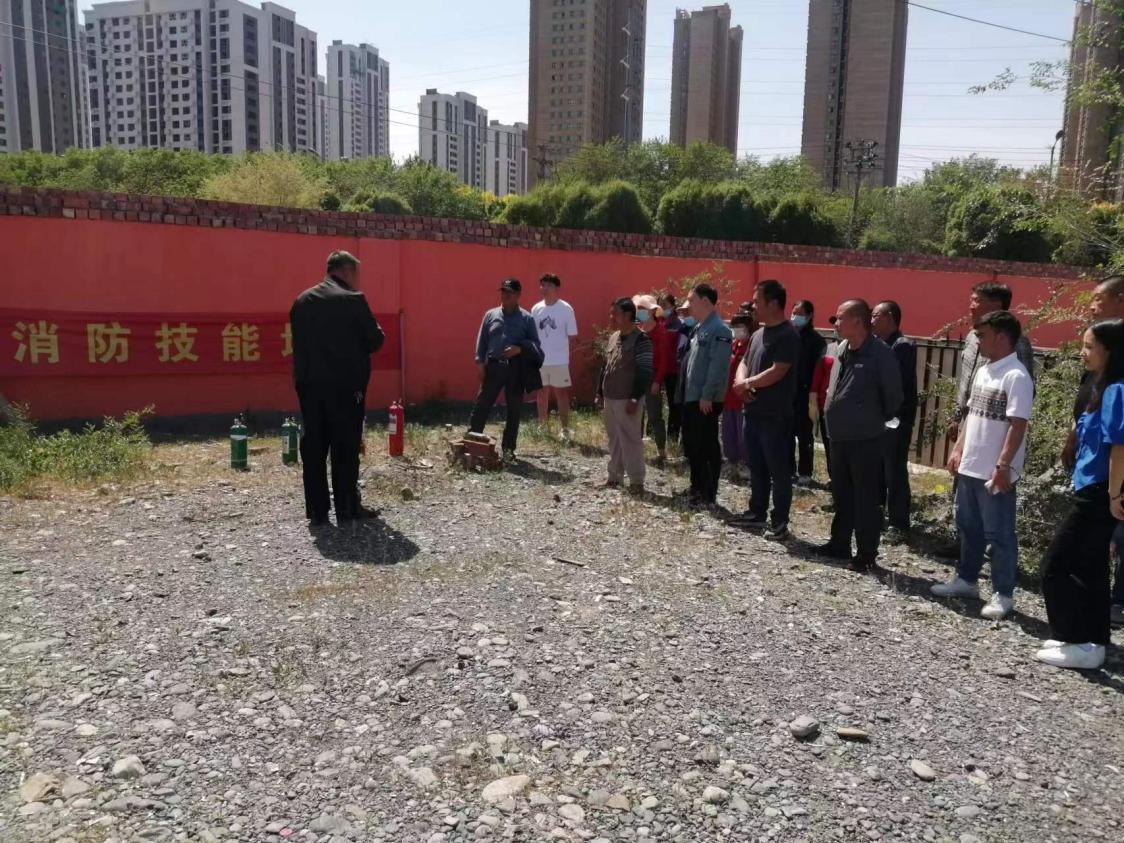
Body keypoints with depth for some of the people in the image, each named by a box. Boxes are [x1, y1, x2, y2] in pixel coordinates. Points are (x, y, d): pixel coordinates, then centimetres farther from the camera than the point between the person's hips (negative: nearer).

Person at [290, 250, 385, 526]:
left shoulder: (302, 300, 10)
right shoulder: (353, 300, -8)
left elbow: (298, 342, 12)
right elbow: (375, 341, -5)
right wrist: (374, 328, 14)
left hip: (309, 383, 5)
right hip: (344, 384, -5)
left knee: (313, 446, 7)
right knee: (346, 447, 3)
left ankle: (317, 510, 11)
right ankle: (347, 507, 9)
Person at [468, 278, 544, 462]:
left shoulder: (527, 318, 3)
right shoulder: (491, 315, 9)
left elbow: (535, 344, 3)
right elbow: (482, 340, 8)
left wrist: (520, 348, -16)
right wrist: (479, 361, -2)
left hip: (516, 369, -1)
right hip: (493, 366, 1)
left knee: (514, 410, 5)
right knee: (482, 405, 1)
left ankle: (508, 448, 16)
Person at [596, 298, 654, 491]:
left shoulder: (641, 340, -11)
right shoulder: (612, 338, 13)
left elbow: (645, 372, -15)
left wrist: (635, 398, -19)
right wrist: (600, 393, 17)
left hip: (626, 400, -8)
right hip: (609, 398, 8)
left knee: (631, 440, -4)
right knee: (614, 439, 14)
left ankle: (636, 480, 3)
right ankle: (614, 476, 23)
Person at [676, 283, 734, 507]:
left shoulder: (719, 330, -13)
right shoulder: (696, 327, 16)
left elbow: (718, 367, -21)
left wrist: (707, 396, -23)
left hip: (705, 400, -10)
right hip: (691, 397, 10)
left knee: (707, 446, -3)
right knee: (692, 444, 15)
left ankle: (709, 495, 4)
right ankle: (697, 487, 27)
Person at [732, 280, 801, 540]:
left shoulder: (787, 335, -14)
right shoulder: (758, 334, 14)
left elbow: (776, 372, -21)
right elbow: (744, 362, 19)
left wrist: (746, 383, -8)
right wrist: (742, 383, -3)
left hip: (775, 415, -9)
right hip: (753, 411, 9)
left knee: (778, 470, 0)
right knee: (756, 467, 17)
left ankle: (780, 522, 8)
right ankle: (757, 513, 29)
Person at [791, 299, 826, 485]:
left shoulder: (816, 340, -3)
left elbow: (818, 370, -9)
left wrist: (813, 394, -15)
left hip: (804, 394, -4)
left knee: (804, 435, 3)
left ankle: (805, 473, 11)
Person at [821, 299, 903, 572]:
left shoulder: (881, 354, -15)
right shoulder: (841, 349, 9)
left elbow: (894, 395, -9)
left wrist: (878, 419, 1)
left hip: (865, 440, -8)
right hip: (839, 437, 8)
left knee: (865, 499, 1)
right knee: (841, 495, 17)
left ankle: (866, 554, 10)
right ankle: (840, 544, 29)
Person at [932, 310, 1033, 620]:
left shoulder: (1016, 376, -15)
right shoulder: (983, 371, 11)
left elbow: (1017, 425, -19)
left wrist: (1003, 465, -22)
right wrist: (958, 450, 15)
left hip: (995, 472, -9)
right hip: (969, 467, 9)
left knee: (999, 534, 1)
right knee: (968, 528, 18)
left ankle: (1003, 594, 11)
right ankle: (966, 580, 31)